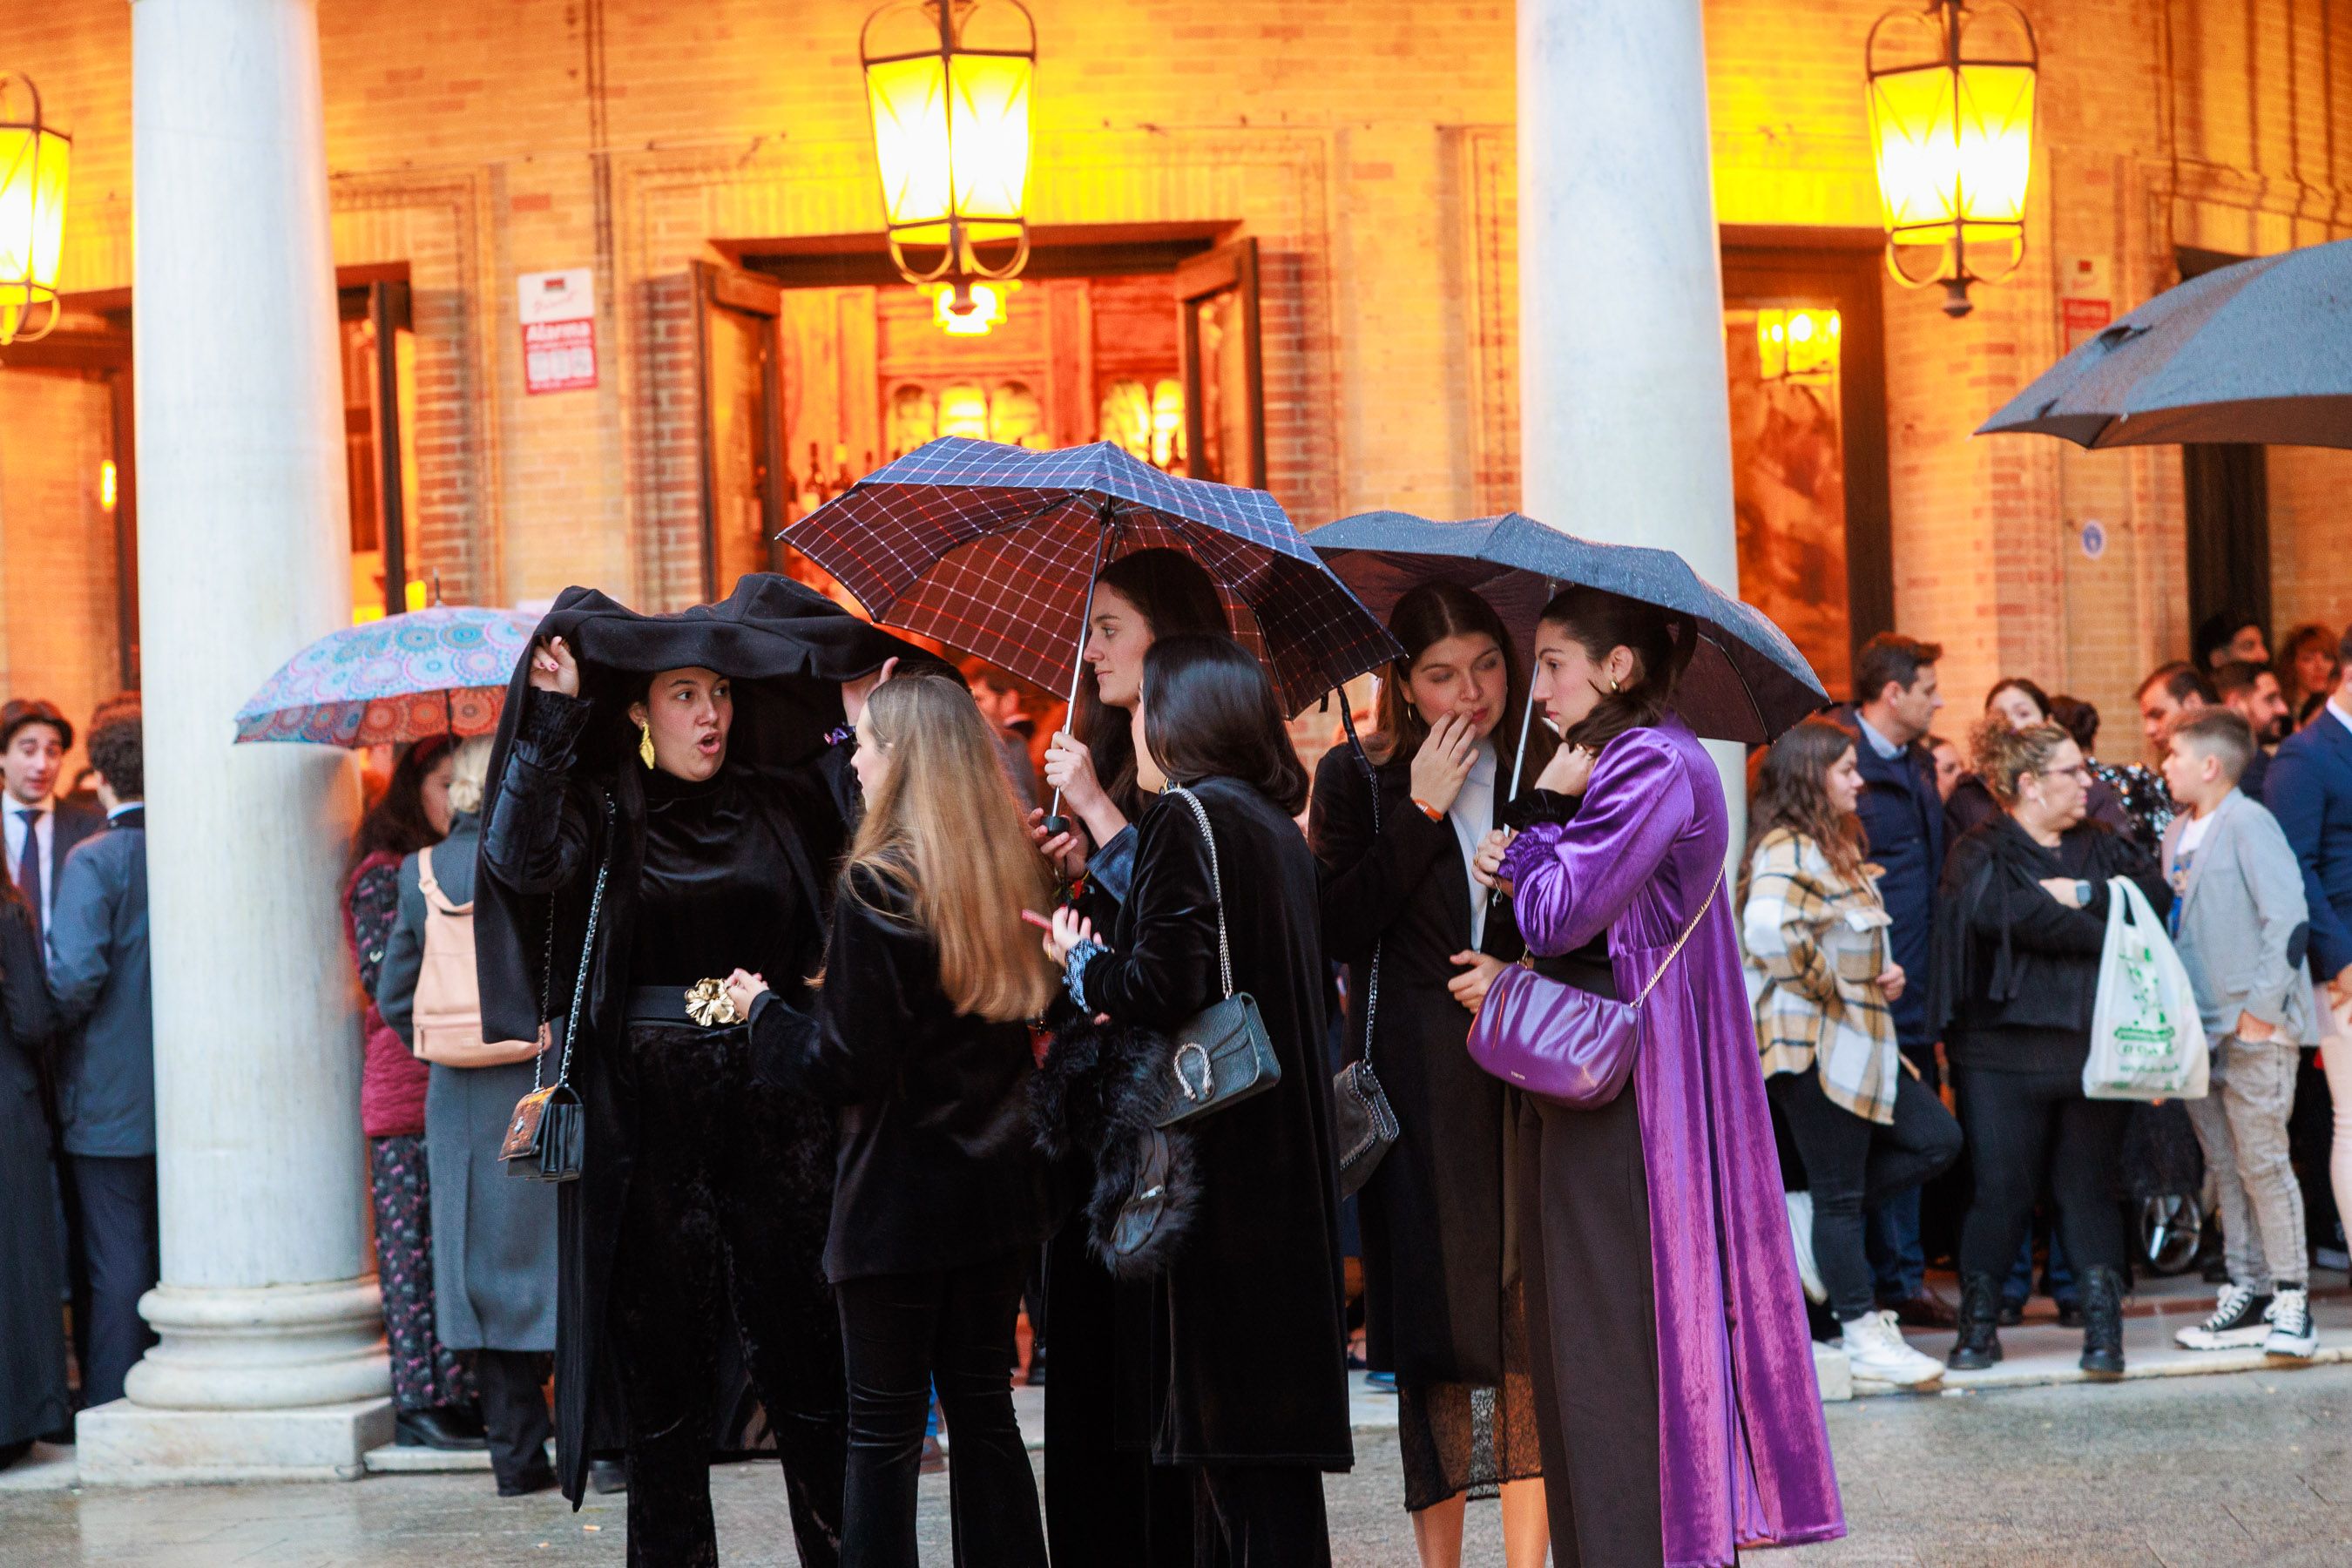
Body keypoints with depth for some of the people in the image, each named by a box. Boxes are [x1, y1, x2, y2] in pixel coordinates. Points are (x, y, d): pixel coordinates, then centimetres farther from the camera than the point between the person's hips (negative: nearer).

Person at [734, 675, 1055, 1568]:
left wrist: (762, 1010, 1)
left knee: (884, 1428, 1)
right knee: (983, 1407, 14)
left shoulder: (876, 887, -15)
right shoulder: (1012, 873, 5)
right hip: (998, 1188, 6)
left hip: (899, 1198, -6)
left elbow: (843, 1067, -16)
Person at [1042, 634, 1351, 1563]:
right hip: (1285, 1153, 9)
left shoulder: (1188, 818, -12)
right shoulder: (1277, 826, 15)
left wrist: (1081, 962, -1)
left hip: (1221, 1162, -9)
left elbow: (1161, 987, -21)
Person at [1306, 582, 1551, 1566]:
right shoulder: (1358, 780, 4)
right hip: (1419, 1092, -1)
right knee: (1434, 1326, 2)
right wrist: (1425, 810, -11)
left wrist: (1520, 973, -5)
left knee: (1528, 1315, -4)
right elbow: (1342, 932, -7)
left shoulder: (1548, 774, 8)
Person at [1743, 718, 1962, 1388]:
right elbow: (1769, 929, -35)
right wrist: (1827, 988, -21)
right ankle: (1864, 1339, 6)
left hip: (1858, 1043, 10)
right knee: (1840, 1194, -2)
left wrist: (1881, 974, 9)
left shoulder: (1831, 847, 17)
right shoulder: (1789, 850, -16)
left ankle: (1817, 1226, 14)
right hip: (1816, 1045, -10)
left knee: (1937, 1139, 9)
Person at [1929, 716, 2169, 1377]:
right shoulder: (1981, 853, 1)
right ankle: (1979, 1323, 9)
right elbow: (2000, 910, -19)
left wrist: (2083, 895, -12)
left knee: (2089, 1186, 2)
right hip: (2005, 1052, -3)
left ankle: (2102, 1326, 3)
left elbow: (2154, 894, 1)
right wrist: (2101, 934, -12)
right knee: (2000, 1187, -2)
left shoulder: (2101, 847, 17)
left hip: (2093, 1044, 3)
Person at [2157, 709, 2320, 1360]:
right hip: (2201, 1026, 8)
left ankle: (2291, 1302, -1)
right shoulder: (2178, 833, 14)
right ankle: (2247, 1294, 15)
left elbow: (2288, 915, -18)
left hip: (2255, 1027, -8)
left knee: (2263, 1163, -6)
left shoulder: (2247, 823, -10)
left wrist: (2262, 1005, -19)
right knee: (2225, 1166, 9)